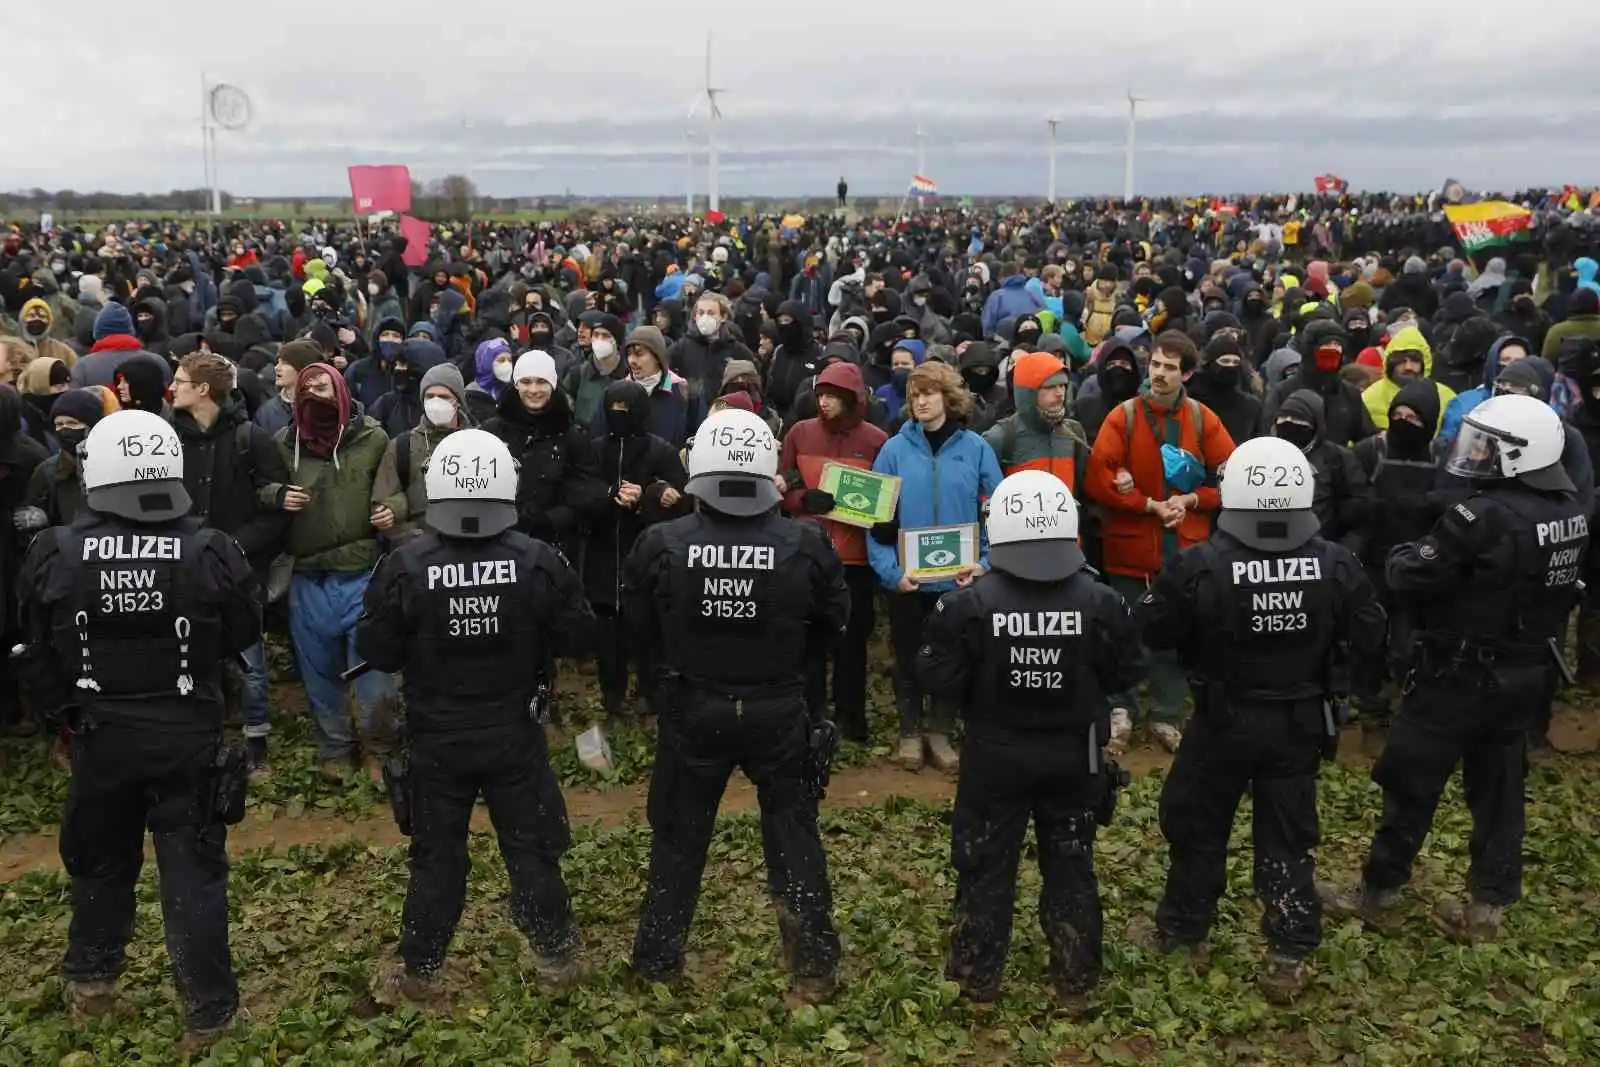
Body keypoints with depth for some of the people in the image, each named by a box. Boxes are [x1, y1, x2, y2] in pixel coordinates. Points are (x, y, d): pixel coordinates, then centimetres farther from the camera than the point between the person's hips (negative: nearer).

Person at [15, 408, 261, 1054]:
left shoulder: (54, 555, -12)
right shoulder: (211, 552, -17)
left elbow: (42, 657, 0)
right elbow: (244, 636, -2)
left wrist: (65, 713, 17)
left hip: (100, 735, 2)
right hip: (190, 734, -2)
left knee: (101, 861, 22)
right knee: (193, 870, 7)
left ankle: (90, 983, 41)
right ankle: (208, 1011, 14)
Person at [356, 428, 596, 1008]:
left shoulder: (405, 565, -16)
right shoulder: (538, 561, -15)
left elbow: (376, 652, -8)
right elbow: (578, 636, -6)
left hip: (436, 740, 0)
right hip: (516, 736, 0)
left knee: (436, 857, 14)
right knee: (531, 849, 15)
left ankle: (419, 973, 26)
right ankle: (557, 957, 28)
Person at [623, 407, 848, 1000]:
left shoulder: (661, 545, -14)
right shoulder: (806, 545, -15)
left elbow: (638, 623, 1)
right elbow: (832, 621, 0)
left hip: (694, 707, 1)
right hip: (778, 709, 0)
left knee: (678, 834, 17)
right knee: (794, 834, 14)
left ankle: (658, 962, 30)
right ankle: (814, 968, 20)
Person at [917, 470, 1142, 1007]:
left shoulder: (969, 604, -19)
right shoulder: (1100, 602, -13)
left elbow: (940, 680, -14)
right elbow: (1125, 675, -3)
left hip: (994, 756, -1)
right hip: (1074, 755, 1)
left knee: (986, 864, 15)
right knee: (1070, 865, 18)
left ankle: (979, 977, 26)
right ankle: (1076, 976, 30)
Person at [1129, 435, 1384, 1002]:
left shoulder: (1199, 567, -22)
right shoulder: (1336, 566, -13)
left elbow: (1153, 632, -10)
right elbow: (1369, 641, -2)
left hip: (1224, 720, -2)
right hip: (1302, 722, 2)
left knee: (1197, 826, 17)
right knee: (1289, 837, 14)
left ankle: (1179, 929, 33)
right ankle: (1290, 955, 19)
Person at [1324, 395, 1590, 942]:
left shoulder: (1485, 517, -27)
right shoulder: (1572, 513, 1)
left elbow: (1409, 578, -21)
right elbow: (1562, 589, 14)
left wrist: (1402, 554, -1)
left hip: (1460, 675, -7)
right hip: (1526, 674, 8)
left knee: (1411, 784, 6)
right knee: (1499, 787, 17)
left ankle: (1377, 891, 19)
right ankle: (1489, 904, 25)